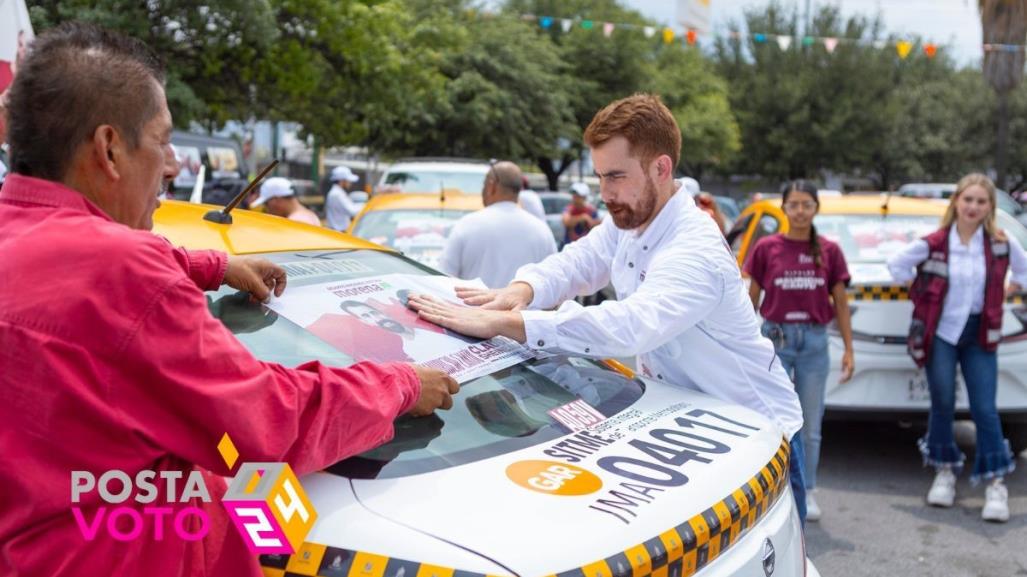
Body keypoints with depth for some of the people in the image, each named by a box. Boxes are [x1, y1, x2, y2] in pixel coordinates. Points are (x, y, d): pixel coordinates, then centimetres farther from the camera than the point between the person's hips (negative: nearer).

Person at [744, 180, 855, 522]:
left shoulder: (829, 251, 3)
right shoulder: (767, 248, -1)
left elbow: (840, 303, 7)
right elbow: (752, 300, 4)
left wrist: (848, 349, 3)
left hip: (814, 342, 1)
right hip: (775, 338, -1)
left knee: (810, 426, 8)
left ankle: (807, 493, 21)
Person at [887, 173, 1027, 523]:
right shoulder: (933, 244, -8)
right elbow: (896, 264, 3)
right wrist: (923, 294, 2)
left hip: (979, 334, 1)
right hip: (940, 333, -1)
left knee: (985, 409, -3)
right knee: (942, 405, 5)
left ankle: (996, 483, 4)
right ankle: (945, 471, 22)